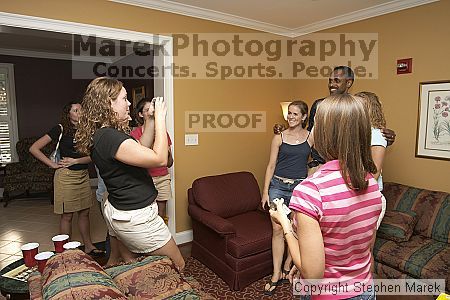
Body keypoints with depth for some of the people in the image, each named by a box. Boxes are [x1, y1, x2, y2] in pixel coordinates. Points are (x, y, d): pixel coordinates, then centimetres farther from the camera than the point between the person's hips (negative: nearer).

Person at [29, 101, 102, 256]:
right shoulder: (60, 129, -6)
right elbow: (34, 148, -9)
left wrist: (75, 161, -11)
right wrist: (52, 164, -9)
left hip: (83, 175, 5)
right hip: (66, 175, -5)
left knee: (84, 212, 12)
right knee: (67, 215, 4)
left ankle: (88, 246, 24)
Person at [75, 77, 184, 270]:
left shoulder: (101, 134, 5)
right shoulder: (110, 137, -26)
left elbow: (140, 149, 15)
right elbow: (160, 159, -27)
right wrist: (160, 118, -19)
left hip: (115, 211, 10)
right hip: (136, 217, -10)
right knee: (177, 265, 6)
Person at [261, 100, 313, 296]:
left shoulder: (311, 138, 3)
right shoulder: (279, 138, 2)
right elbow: (271, 165, 3)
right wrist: (265, 191, 0)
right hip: (278, 186, 0)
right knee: (277, 229, 1)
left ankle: (287, 267, 31)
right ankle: (276, 274, 11)